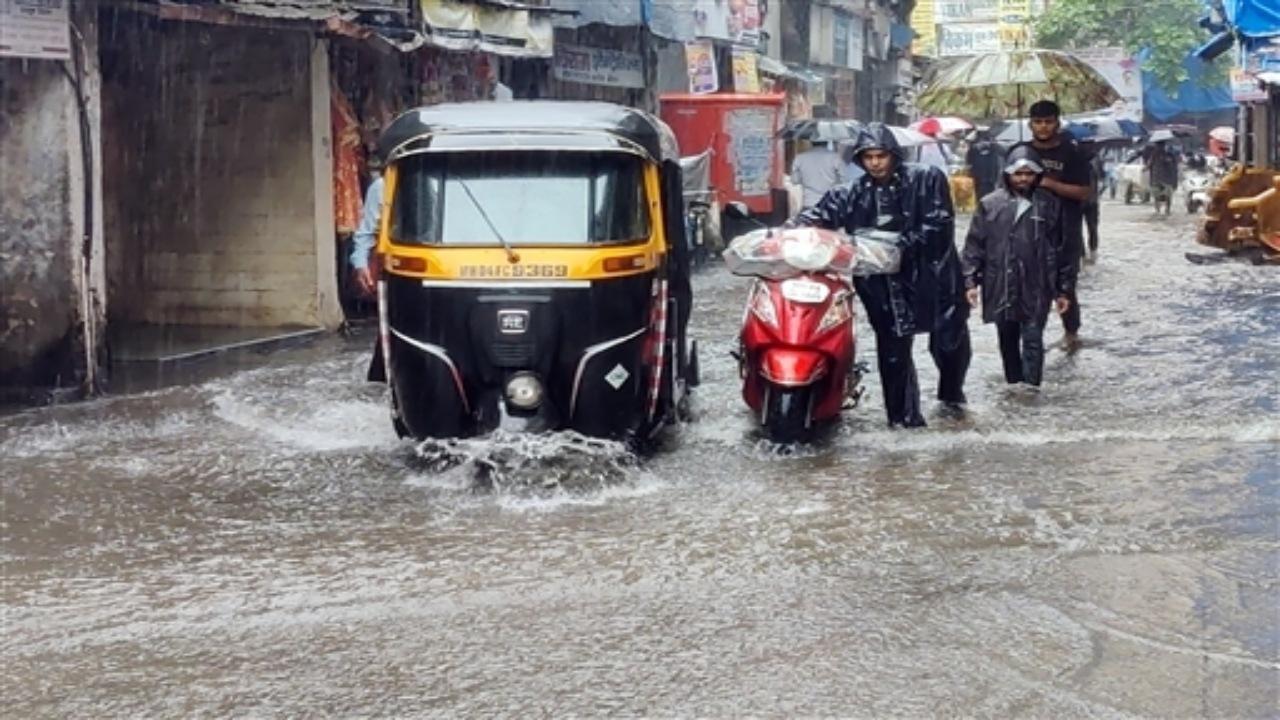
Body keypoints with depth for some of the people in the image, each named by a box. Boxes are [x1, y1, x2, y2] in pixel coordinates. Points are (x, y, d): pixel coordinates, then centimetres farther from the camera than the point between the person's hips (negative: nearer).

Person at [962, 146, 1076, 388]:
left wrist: (1063, 289, 4)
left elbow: (1060, 249, 5)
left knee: (1033, 341, -5)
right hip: (1000, 288, 1)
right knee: (1008, 343, 11)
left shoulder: (1050, 205, 1)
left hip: (1036, 289, -1)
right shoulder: (990, 204, 0)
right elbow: (974, 245, 2)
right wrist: (970, 281, -5)